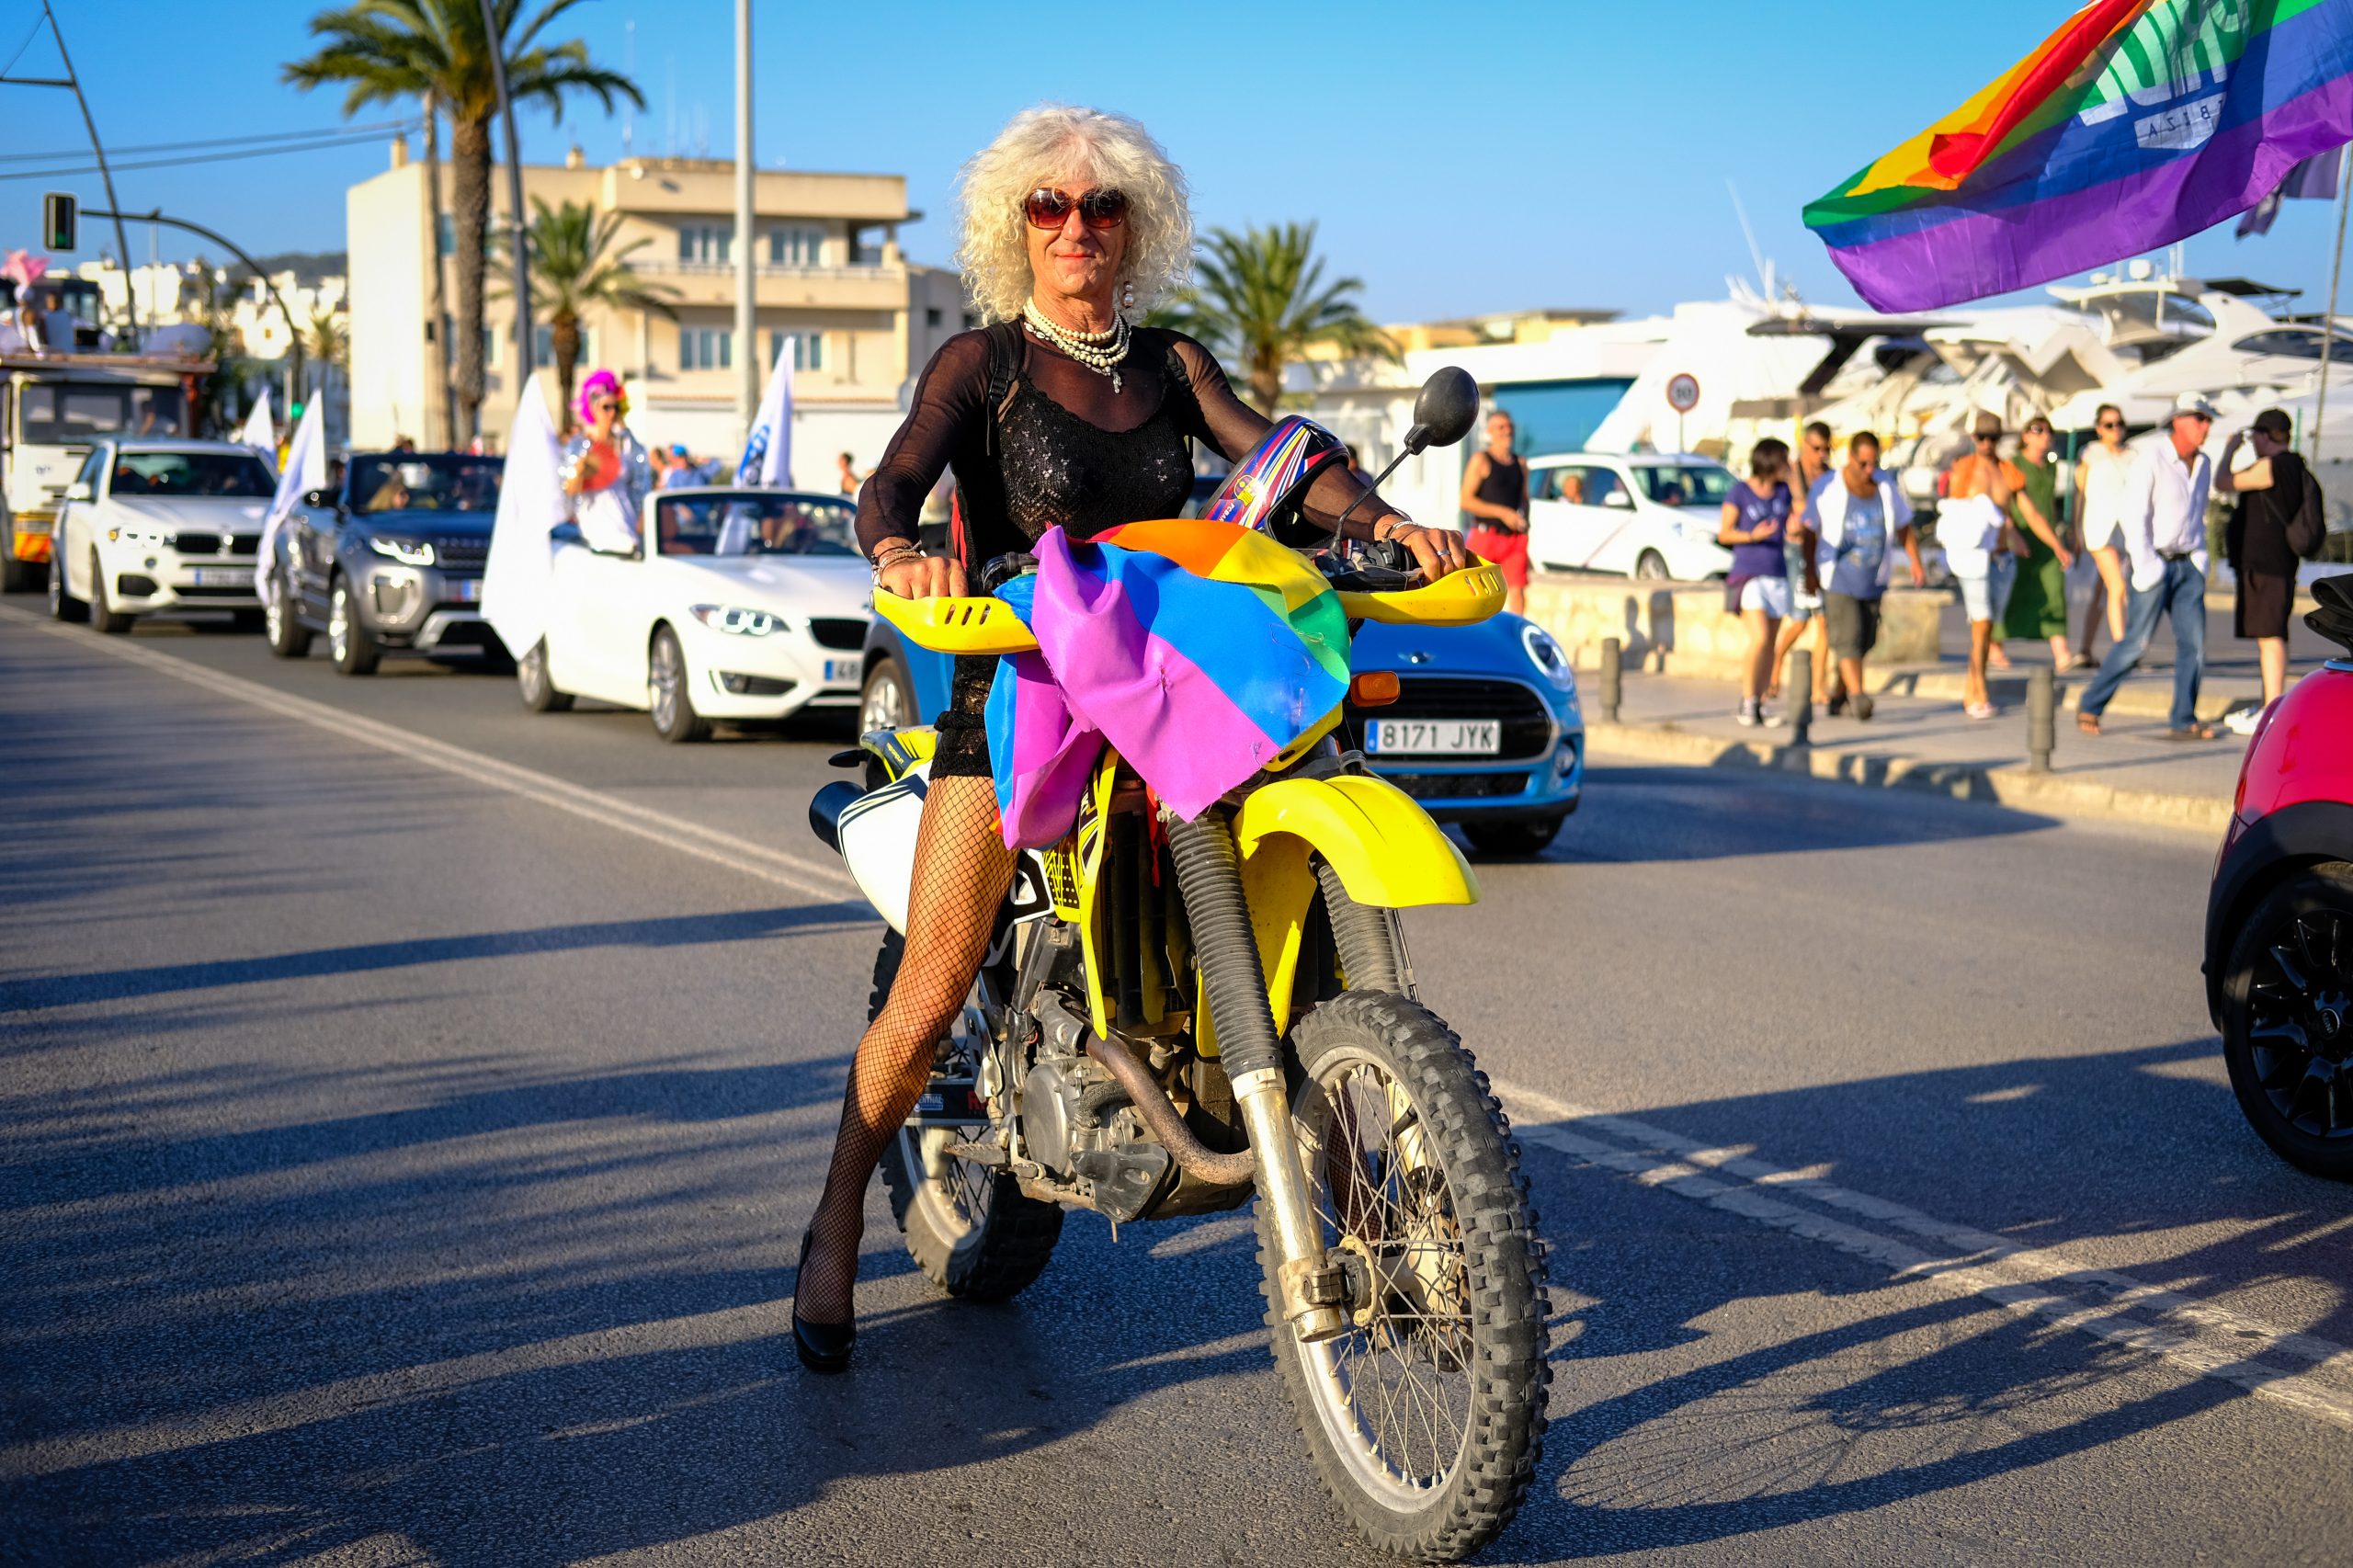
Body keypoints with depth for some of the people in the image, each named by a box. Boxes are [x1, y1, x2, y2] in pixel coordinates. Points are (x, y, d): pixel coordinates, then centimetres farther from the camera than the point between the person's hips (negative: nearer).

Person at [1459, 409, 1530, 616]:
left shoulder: (1520, 464, 16)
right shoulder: (1480, 460, -2)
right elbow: (1466, 501, -10)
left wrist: (1523, 519, 5)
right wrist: (1502, 512, -15)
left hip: (1514, 538, 4)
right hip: (1485, 535, -4)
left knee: (1517, 589, -9)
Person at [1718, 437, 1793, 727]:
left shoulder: (1784, 491, 8)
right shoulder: (1740, 491, -6)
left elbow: (1790, 531, 15)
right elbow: (1724, 534, -4)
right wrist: (1753, 536, -20)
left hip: (1778, 576, 5)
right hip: (1748, 575, -5)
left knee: (1770, 644, 5)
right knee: (1759, 639, -17)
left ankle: (1759, 705, 11)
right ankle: (1747, 701, -4)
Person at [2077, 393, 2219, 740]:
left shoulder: (2203, 464, 11)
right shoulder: (2150, 459, -10)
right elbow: (2134, 515, -14)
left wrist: (2199, 559, 12)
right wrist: (2145, 567, -17)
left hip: (2187, 565, 6)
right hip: (2153, 562, -6)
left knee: (2193, 641, -1)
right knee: (2136, 642, -5)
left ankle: (2183, 721, 4)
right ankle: (2089, 706, 8)